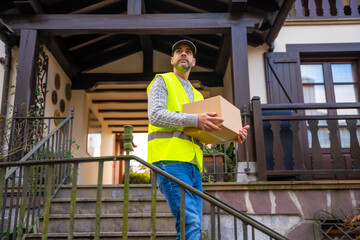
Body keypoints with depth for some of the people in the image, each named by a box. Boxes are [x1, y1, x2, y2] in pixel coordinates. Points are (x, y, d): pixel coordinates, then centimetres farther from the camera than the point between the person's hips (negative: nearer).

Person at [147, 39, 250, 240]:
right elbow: (155, 115, -8)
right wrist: (195, 120, -18)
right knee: (190, 224, -19)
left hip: (193, 165, 7)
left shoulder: (197, 95, 30)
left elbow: (208, 132, 25)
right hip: (170, 160, -7)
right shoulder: (162, 82, 11)